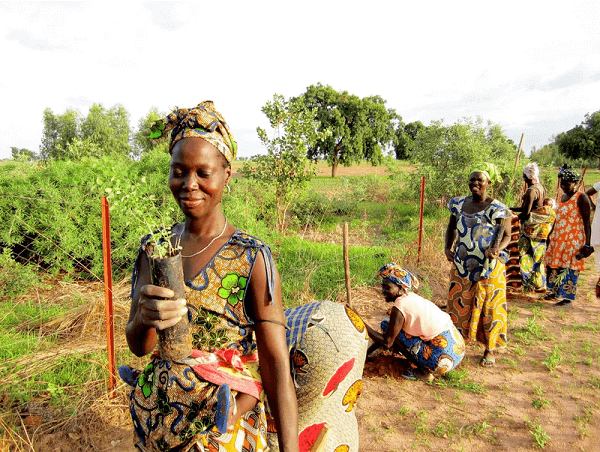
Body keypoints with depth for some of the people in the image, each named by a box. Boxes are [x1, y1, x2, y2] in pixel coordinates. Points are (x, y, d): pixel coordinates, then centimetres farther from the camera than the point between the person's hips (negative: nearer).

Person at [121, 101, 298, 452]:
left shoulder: (252, 258, -18)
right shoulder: (153, 248, -4)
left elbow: (276, 364, -18)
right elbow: (138, 346, -5)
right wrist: (145, 318, -27)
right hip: (155, 422, 5)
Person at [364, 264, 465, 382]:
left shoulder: (400, 306, -15)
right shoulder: (410, 297, 12)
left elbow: (387, 342, -10)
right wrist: (367, 352, 20)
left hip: (444, 357, -9)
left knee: (387, 324, -4)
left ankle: (424, 371, -2)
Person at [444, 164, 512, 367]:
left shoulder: (496, 209, -10)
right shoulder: (459, 204, 4)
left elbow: (506, 236, -4)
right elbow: (451, 227, 16)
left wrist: (497, 249, -24)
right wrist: (448, 247, 0)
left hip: (489, 268, -4)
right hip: (462, 265, 4)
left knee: (488, 308, 6)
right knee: (458, 304, 11)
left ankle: (489, 350, 23)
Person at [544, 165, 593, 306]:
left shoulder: (581, 198, -9)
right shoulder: (563, 197, 14)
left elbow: (587, 221, -13)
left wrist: (587, 244, -18)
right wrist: (550, 235, 25)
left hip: (574, 239, -7)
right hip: (558, 238, 8)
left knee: (569, 266, -3)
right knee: (554, 265, 11)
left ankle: (567, 297, 6)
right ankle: (554, 292, 24)